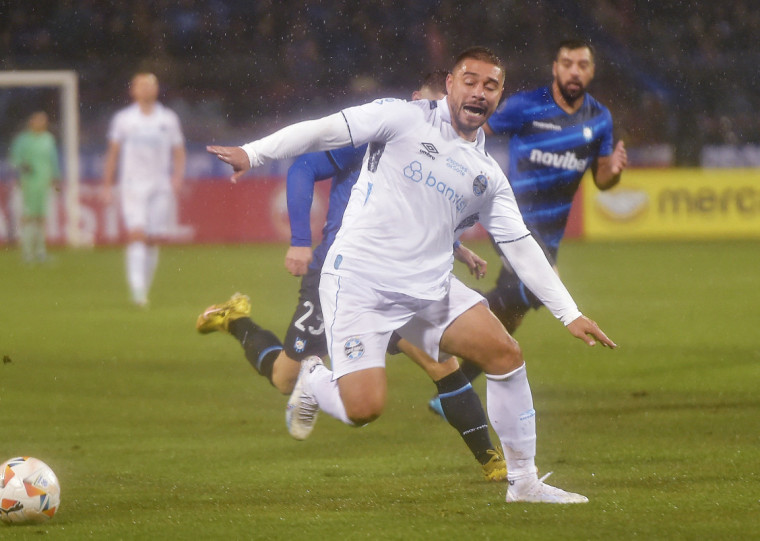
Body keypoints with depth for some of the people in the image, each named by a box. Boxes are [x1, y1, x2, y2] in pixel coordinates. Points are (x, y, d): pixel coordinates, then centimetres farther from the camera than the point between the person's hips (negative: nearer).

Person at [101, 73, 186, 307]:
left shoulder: (169, 119, 9)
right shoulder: (123, 119, 6)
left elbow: (178, 153, 12)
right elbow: (112, 154, 11)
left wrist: (177, 176, -6)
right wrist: (107, 186, 7)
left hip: (161, 187, 2)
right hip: (132, 186, -2)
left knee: (153, 240, 3)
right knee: (136, 234, -17)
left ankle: (144, 287, 17)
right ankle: (137, 289, -23)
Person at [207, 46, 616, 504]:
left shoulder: (488, 176, 13)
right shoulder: (405, 119, -2)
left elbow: (522, 248, 15)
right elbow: (325, 130, -7)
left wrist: (570, 314, 11)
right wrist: (253, 153, -19)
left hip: (429, 290, 6)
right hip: (359, 282, -6)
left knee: (506, 354, -7)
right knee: (363, 409, -18)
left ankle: (524, 483, 6)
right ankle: (315, 381, 19)